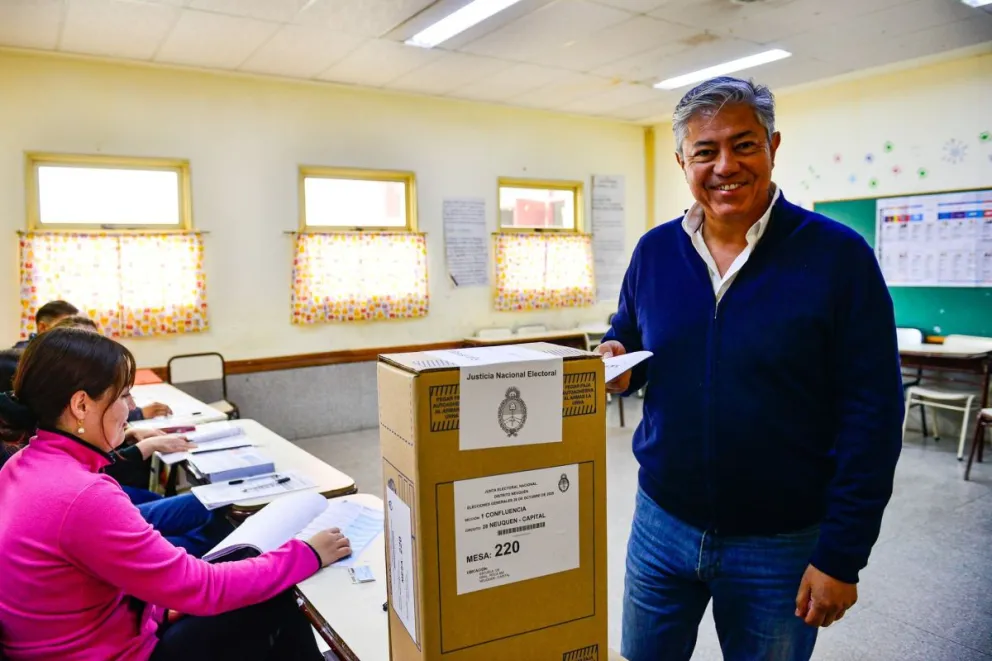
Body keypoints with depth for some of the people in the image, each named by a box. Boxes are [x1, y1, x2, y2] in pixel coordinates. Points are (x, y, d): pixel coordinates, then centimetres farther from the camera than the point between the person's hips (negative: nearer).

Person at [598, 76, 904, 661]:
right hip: (662, 523, 4)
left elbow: (873, 416, -11)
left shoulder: (839, 256, -12)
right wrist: (618, 364, -11)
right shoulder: (654, 250, 0)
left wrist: (842, 556, -12)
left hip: (781, 544, -3)